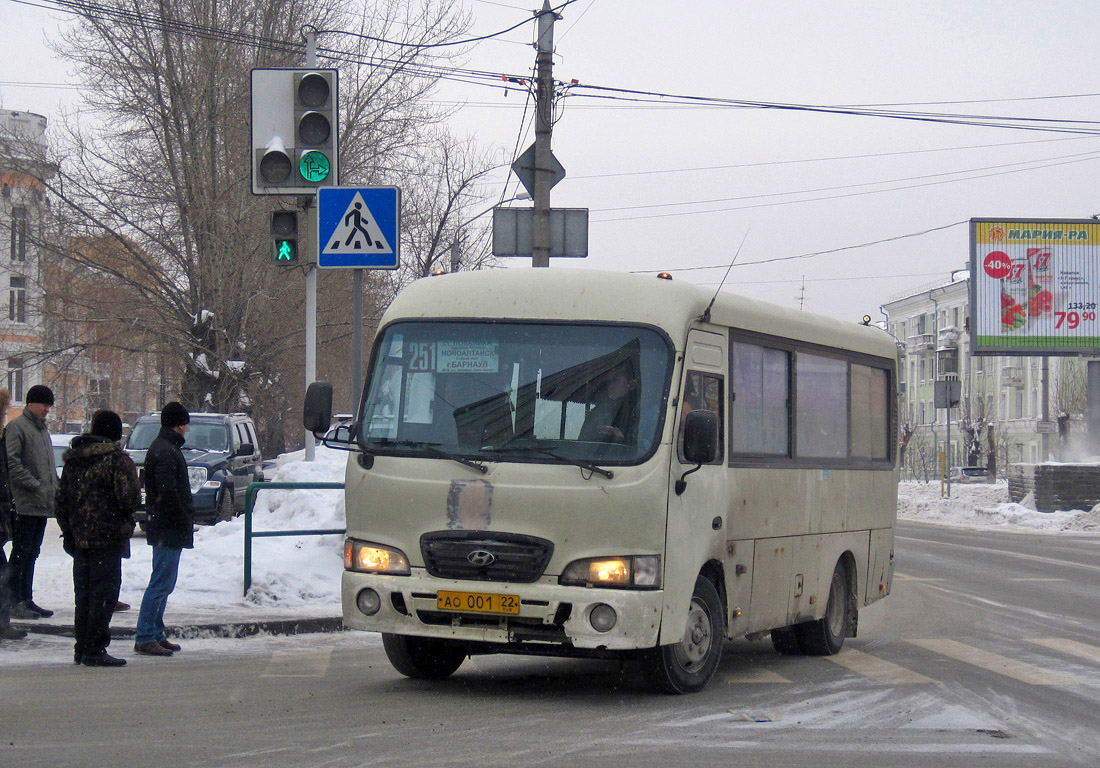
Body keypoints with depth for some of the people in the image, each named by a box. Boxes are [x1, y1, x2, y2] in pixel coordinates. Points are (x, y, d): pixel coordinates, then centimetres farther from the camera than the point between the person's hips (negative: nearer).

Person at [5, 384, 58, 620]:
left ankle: (26, 599, 16)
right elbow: (12, 463, -16)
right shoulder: (17, 426, -8)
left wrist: (56, 488, 12)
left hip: (43, 505, 9)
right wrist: (35, 486, -19)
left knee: (31, 554, 11)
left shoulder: (42, 428, 21)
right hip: (26, 503, -9)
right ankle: (15, 602, -5)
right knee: (21, 553, -7)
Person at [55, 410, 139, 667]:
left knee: (84, 593, 14)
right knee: (104, 591, -4)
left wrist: (68, 531, 18)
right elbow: (129, 497, -19)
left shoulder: (73, 459, 11)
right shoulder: (117, 458, -11)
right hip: (109, 537, -7)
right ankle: (94, 651, -6)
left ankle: (82, 649, 18)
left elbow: (61, 500, 13)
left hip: (79, 537, 7)